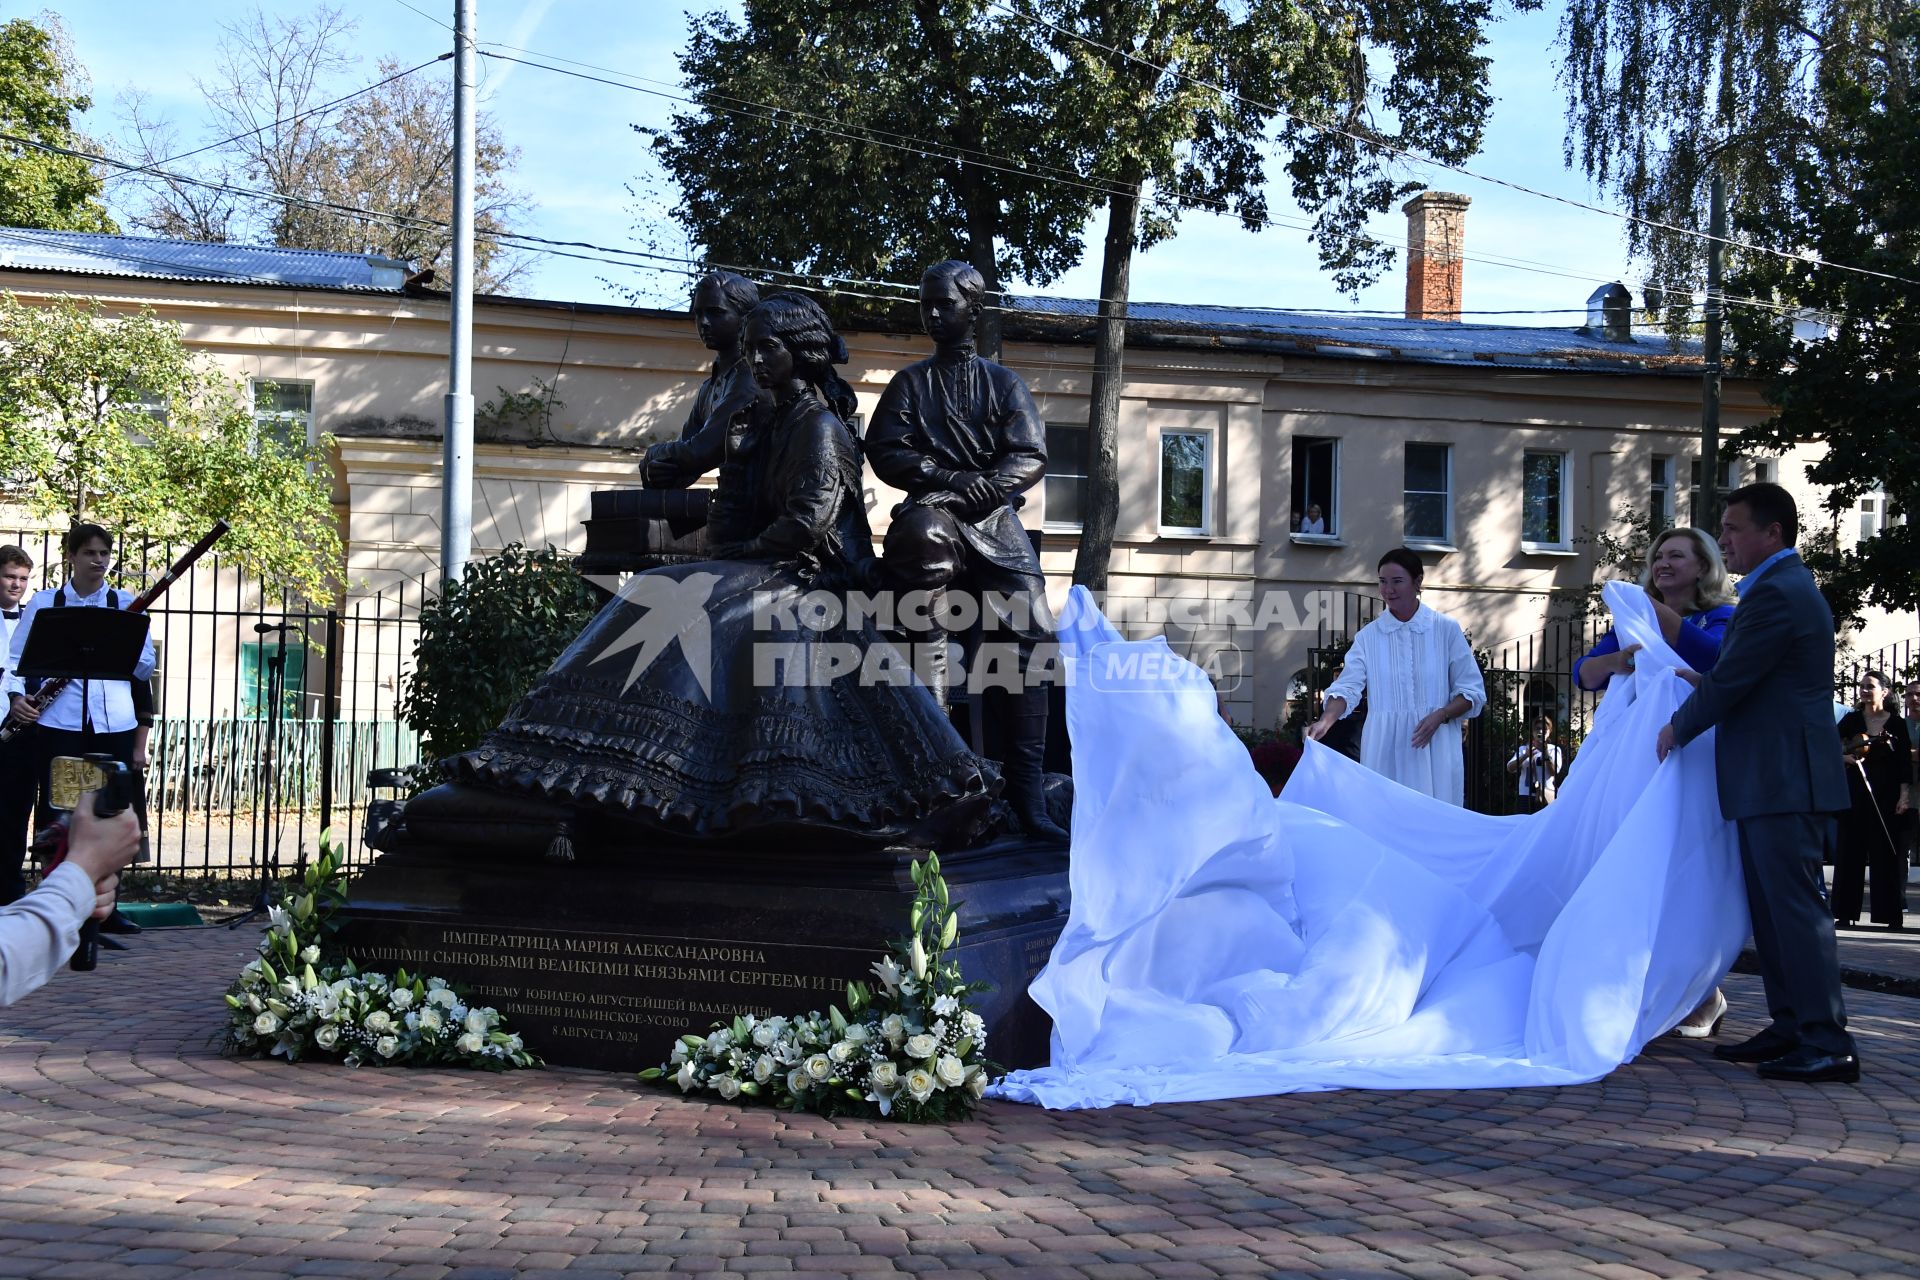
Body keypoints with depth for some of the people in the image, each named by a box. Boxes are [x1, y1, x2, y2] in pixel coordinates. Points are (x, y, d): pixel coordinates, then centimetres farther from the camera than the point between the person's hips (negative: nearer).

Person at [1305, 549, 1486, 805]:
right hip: (1385, 751, 1)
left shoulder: (1446, 630, 3)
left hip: (1434, 750, -1)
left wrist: (1440, 716, -13)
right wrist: (1325, 722, -23)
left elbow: (1473, 692, 4)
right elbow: (1347, 687, -5)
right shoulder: (1369, 636, 6)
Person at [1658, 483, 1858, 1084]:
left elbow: (1728, 681, -15)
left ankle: (1828, 1043, -7)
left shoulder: (1775, 594, -15)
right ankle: (1791, 1028, 19)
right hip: (1776, 780, 11)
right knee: (1772, 906, 13)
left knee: (1795, 906, -9)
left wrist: (1677, 729, -2)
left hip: (1783, 781, -11)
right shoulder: (1792, 587, 19)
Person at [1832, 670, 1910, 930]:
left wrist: (1905, 795, -7)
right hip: (1854, 792, 1)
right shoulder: (1850, 720, 8)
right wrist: (1846, 758, -12)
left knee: (1887, 851, -1)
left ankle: (1891, 913, 4)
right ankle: (1846, 913, 3)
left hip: (1886, 795, -1)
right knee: (1850, 850, 0)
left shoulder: (1896, 724, 4)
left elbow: (1905, 763, 1)